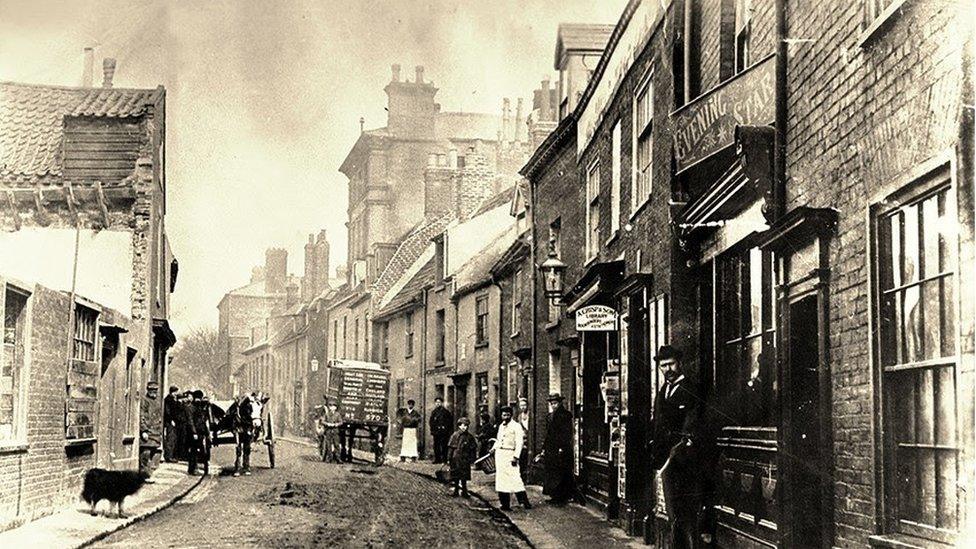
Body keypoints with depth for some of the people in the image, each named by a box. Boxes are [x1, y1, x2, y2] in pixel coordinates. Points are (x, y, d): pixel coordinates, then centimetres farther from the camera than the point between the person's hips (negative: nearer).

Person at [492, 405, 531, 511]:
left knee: (514, 478, -14)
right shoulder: (501, 426, 16)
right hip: (499, 453, 7)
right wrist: (493, 448, 13)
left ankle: (524, 501, -12)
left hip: (510, 454, -6)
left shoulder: (516, 426, -4)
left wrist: (515, 457, -17)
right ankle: (505, 504, 7)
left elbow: (519, 443, -10)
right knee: (501, 479, 4)